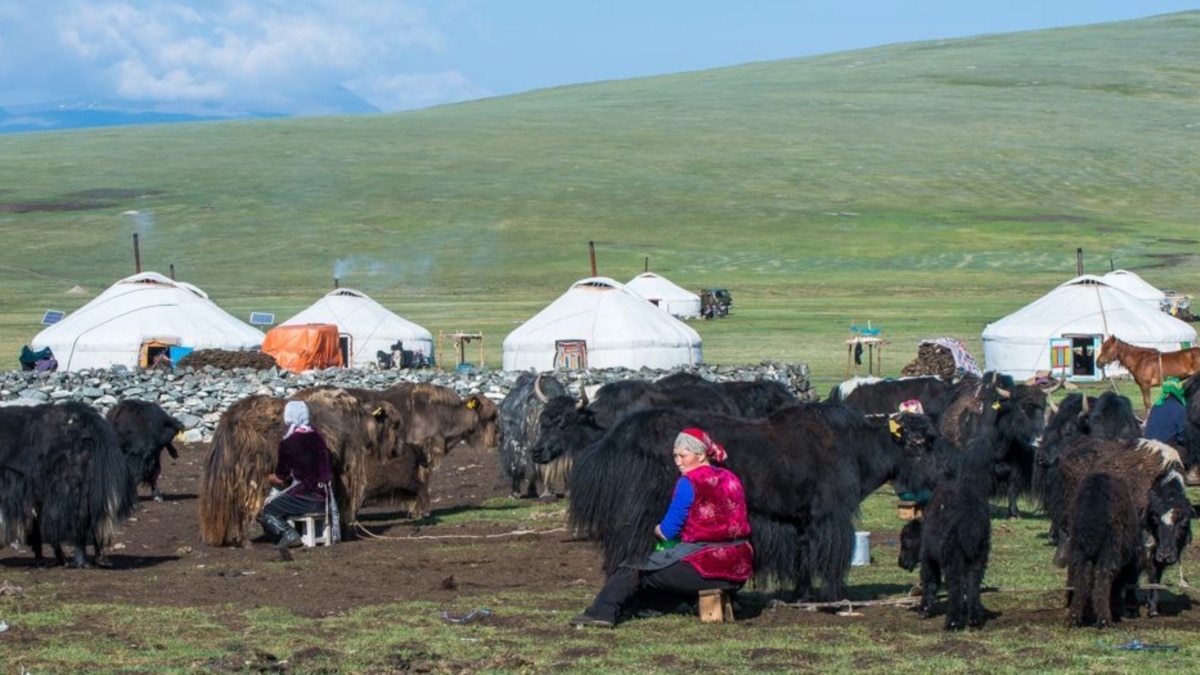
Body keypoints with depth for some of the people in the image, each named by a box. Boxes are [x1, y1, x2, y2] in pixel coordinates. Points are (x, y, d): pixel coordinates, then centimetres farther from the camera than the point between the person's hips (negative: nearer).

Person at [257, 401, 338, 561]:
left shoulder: (288, 442, -8)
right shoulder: (318, 438, 11)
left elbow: (280, 478, 0)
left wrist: (270, 478, 23)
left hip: (303, 497, -6)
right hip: (323, 499, 6)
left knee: (265, 513, 5)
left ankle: (288, 533, -20)